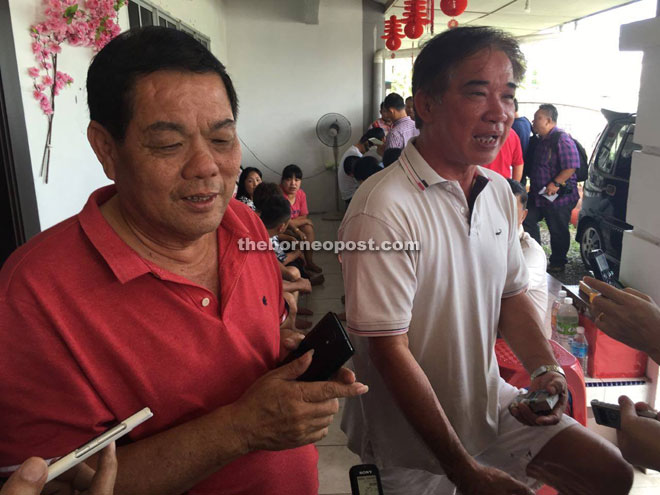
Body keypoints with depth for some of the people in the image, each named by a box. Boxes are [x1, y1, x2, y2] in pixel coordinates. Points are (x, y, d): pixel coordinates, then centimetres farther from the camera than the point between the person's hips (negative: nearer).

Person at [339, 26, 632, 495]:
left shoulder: (500, 192, 0)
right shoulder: (383, 209, -26)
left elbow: (512, 294, 10)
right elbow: (390, 351, -25)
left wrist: (546, 370, -8)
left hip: (492, 404, 7)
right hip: (414, 441, -6)